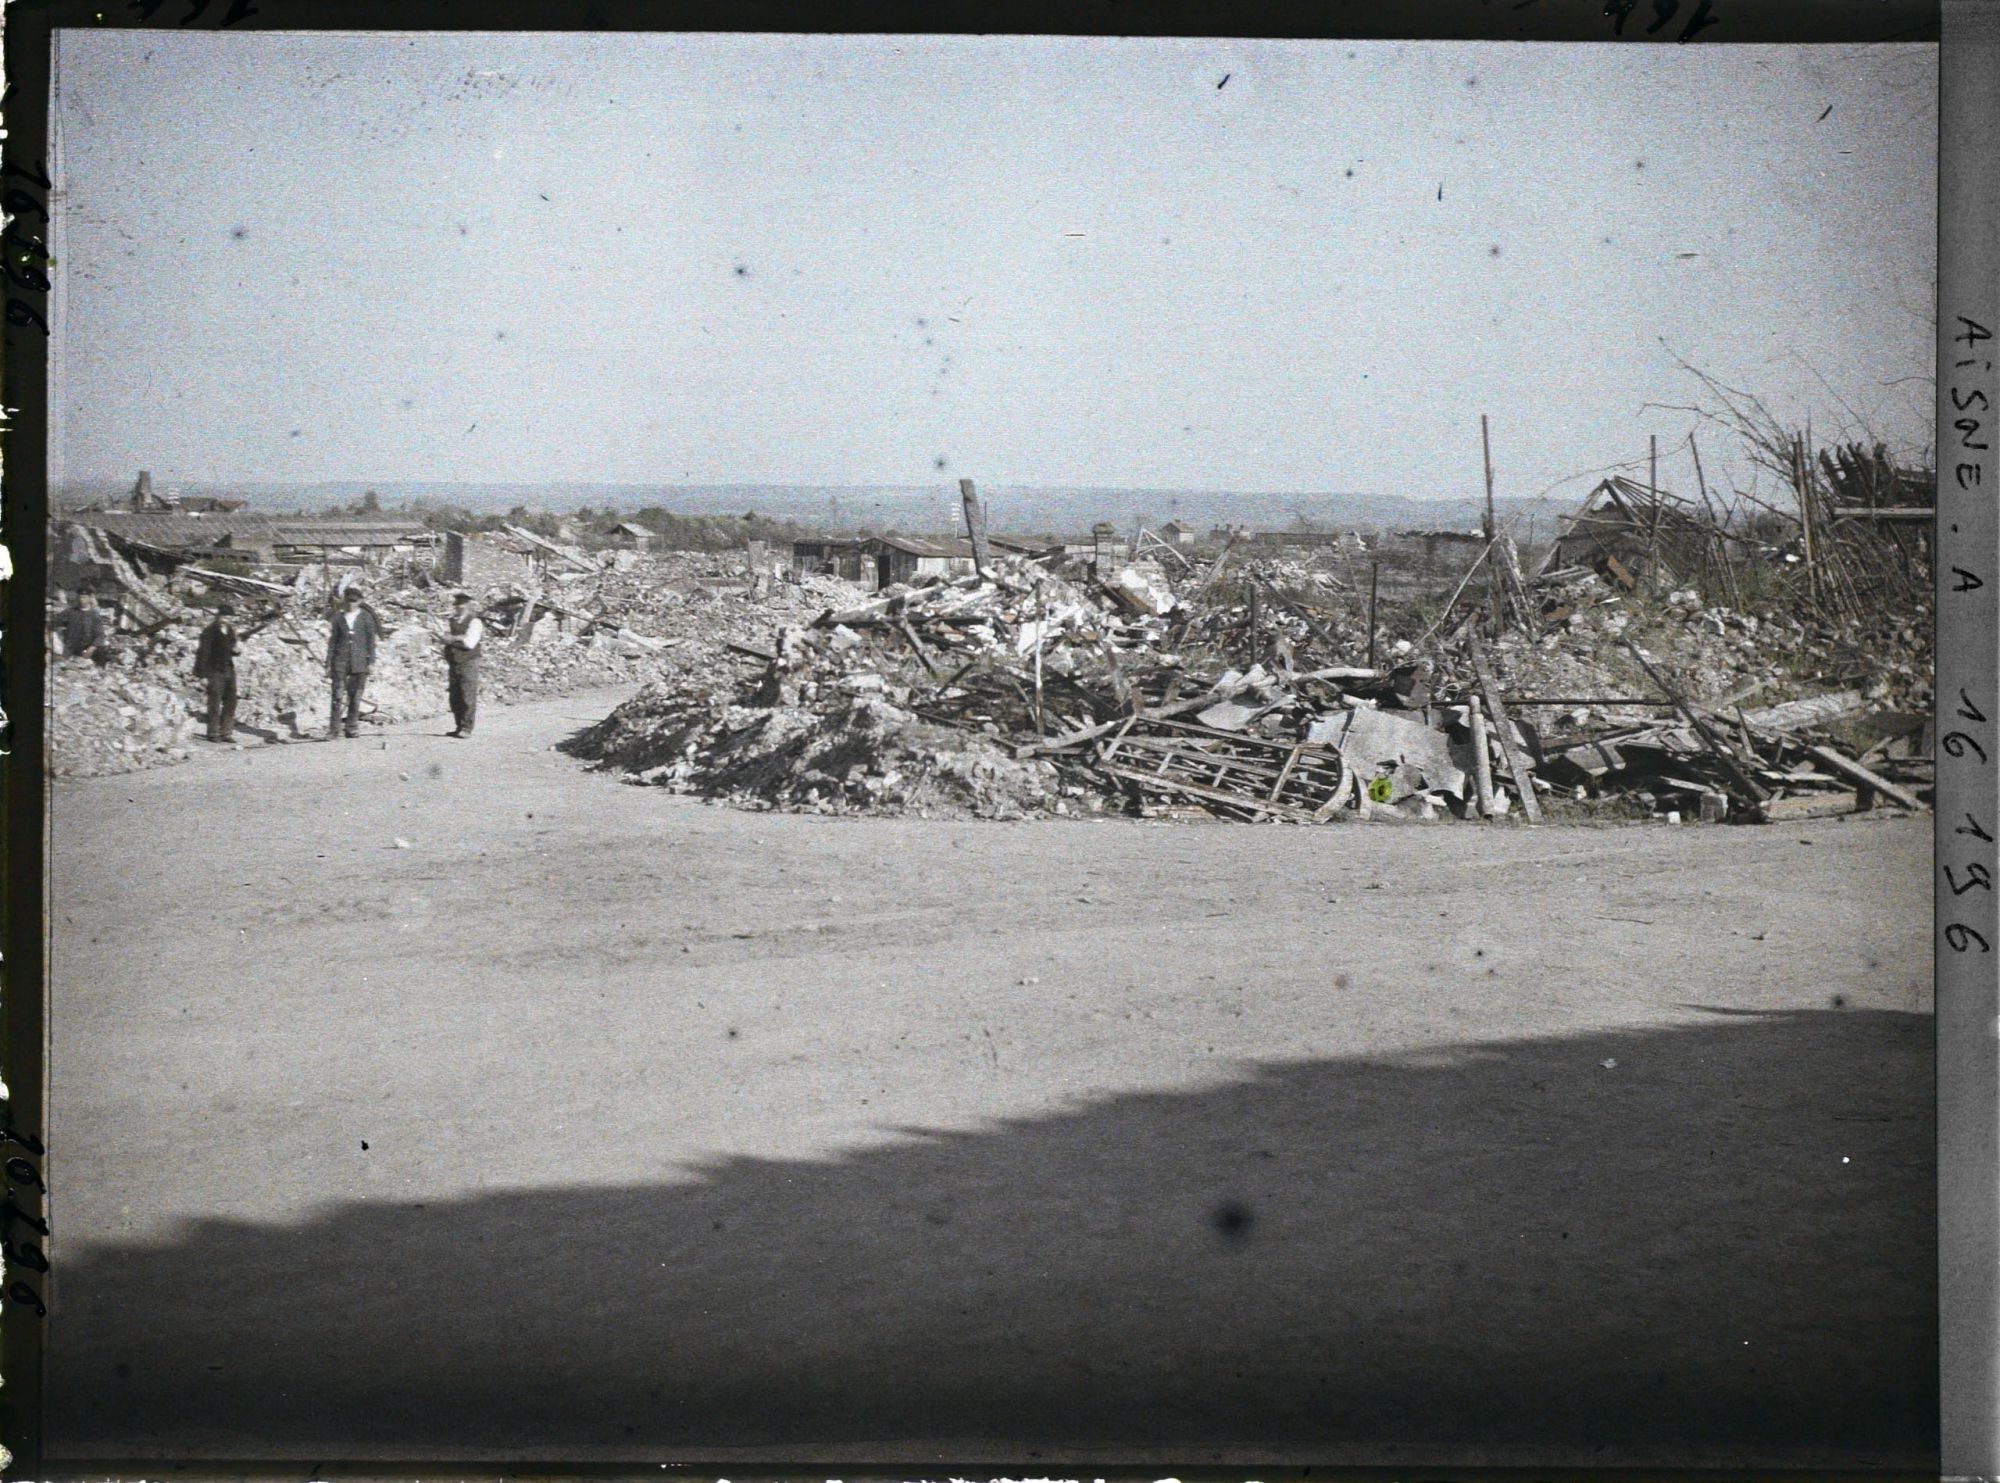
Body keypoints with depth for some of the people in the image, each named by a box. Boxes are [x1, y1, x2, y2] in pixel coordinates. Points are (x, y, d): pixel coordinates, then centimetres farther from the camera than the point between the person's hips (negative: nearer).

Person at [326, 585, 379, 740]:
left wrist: (371, 662, -1)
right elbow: (333, 641, 10)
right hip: (340, 660, 1)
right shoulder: (338, 617, 8)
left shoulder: (366, 617, 5)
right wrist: (328, 663, 7)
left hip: (359, 661, -1)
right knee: (337, 694, -7)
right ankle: (335, 728, -5)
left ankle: (351, 727, 8)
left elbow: (371, 640, 5)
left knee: (355, 695, 1)